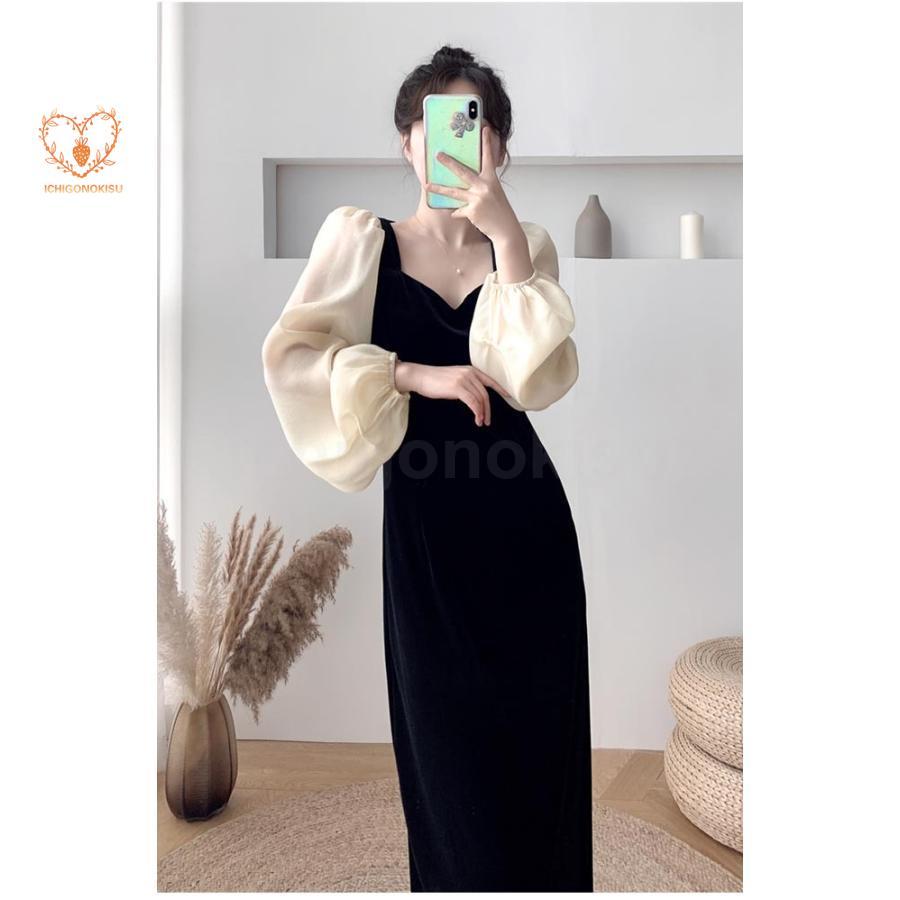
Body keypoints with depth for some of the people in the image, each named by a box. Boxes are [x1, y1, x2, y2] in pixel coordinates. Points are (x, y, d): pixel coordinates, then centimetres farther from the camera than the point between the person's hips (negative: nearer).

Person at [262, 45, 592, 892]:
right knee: (447, 736, 10)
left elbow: (537, 380, -9)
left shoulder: (528, 243, 7)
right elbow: (290, 355, -9)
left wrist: (507, 239, -14)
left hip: (524, 519, 2)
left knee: (539, 728, 11)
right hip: (423, 520, -1)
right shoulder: (357, 235, 3)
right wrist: (417, 376, -16)